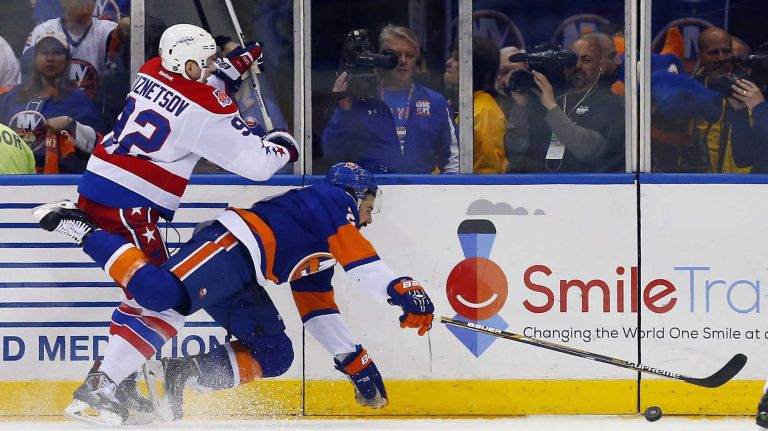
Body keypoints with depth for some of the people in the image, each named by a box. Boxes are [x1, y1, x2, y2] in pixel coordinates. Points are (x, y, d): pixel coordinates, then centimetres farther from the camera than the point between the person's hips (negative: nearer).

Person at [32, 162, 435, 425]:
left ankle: (182, 372, -7)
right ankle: (80, 228, -25)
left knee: (275, 356, 4)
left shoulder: (320, 254, 35)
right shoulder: (333, 200, 9)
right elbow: (360, 262, -8)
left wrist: (354, 360, 31)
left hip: (240, 279, 10)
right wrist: (402, 291, -12)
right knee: (165, 294, -33)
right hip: (229, 245, -10)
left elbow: (318, 311, 34)